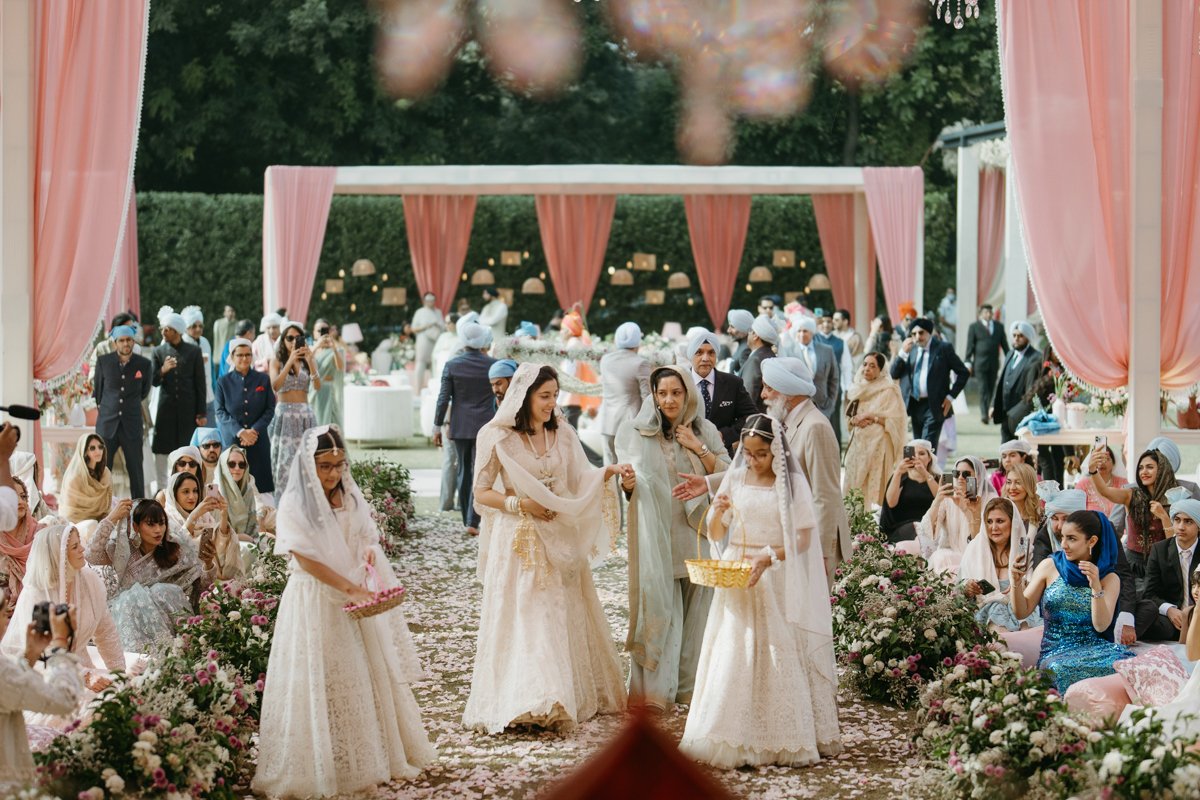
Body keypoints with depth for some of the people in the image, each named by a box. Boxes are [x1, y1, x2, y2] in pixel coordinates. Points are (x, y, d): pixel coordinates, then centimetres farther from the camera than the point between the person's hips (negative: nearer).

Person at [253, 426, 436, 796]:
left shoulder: (351, 497, 6)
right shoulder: (295, 504, -11)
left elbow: (367, 540, 11)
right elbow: (306, 559, -16)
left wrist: (370, 557, -13)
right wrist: (349, 588, -21)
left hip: (355, 599, 5)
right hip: (315, 603, -5)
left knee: (368, 678, 8)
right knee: (319, 685, -3)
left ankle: (374, 759, 18)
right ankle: (322, 769, 4)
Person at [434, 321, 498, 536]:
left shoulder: (452, 365, -4)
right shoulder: (493, 365, -5)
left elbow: (443, 398, -4)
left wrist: (437, 426, 4)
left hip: (460, 427, 2)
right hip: (485, 427, -2)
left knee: (464, 472, 14)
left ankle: (467, 520, 19)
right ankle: (472, 522, -12)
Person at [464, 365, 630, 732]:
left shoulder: (562, 433, 6)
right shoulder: (498, 437, -8)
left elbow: (580, 479, 4)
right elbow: (481, 494, -5)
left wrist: (610, 471, -13)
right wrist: (520, 504, -15)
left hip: (560, 540, 5)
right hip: (520, 541, -5)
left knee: (566, 617, 9)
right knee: (524, 620, -6)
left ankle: (570, 696, 19)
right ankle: (524, 699, -5)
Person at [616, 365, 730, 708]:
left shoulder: (706, 432, 8)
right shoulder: (639, 432, 3)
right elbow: (633, 473, -3)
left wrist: (698, 448, -7)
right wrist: (627, 478, -26)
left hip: (696, 532, 2)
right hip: (657, 535, -2)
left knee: (694, 609, 3)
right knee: (658, 607, -6)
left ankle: (690, 683, 13)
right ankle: (655, 688, -4)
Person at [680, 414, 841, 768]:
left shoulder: (792, 483, -2)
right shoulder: (734, 479, 7)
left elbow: (803, 539, -7)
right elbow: (715, 536, 10)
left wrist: (767, 558, -20)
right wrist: (717, 512, -11)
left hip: (776, 583, -3)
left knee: (778, 656, -3)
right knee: (734, 656, -3)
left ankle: (782, 740, 3)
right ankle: (735, 739, -1)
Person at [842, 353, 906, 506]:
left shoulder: (889, 391, -6)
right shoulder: (858, 388, 13)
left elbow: (895, 420, -10)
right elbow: (848, 416, 17)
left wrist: (871, 416, -13)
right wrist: (855, 420, -5)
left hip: (878, 443, -6)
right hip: (858, 442, 6)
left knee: (875, 487, -9)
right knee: (854, 485, 2)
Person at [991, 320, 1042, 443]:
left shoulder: (1035, 358, -13)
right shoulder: (1011, 354, 15)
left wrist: (1016, 413, -21)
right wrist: (994, 405, 10)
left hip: (1022, 416, -8)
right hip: (1006, 414, 8)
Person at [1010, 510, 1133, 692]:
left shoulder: (1109, 578, 6)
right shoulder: (1050, 566, 6)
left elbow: (1101, 626, -7)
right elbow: (1022, 611, 6)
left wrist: (1096, 586, -20)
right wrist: (1017, 581, -12)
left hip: (1094, 647, 1)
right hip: (1056, 651, -1)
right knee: (1064, 669, -38)